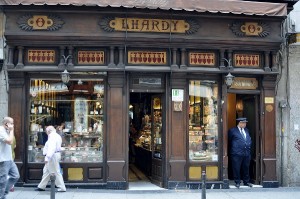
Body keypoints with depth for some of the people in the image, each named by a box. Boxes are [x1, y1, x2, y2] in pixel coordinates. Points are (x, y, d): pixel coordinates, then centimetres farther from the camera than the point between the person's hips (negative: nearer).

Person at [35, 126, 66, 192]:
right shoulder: (57, 136, 14)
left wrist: (47, 157, -35)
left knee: (55, 172, -5)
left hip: (53, 156, -11)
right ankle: (42, 186, 25)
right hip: (53, 156, 11)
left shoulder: (52, 137, -19)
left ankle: (62, 188, 0)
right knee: (46, 171, 17)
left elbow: (51, 148, -30)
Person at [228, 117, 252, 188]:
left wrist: (249, 147, 16)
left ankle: (246, 182, 22)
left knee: (246, 168, 11)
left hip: (247, 153, 5)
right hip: (237, 154, -5)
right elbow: (229, 141, 4)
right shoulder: (232, 131, -3)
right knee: (236, 169, -1)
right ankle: (237, 182, 9)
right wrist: (233, 149, 5)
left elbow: (249, 139, 25)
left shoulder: (246, 130, 15)